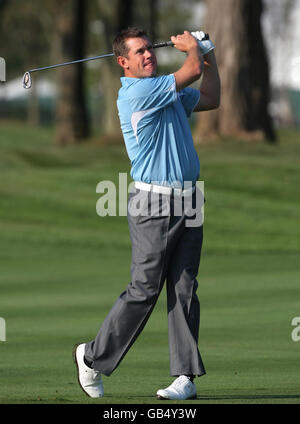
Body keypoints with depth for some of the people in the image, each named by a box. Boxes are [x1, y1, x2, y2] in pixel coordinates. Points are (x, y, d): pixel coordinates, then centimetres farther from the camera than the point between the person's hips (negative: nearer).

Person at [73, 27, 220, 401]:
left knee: (184, 290, 1)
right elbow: (192, 70, -11)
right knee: (144, 290, -7)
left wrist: (209, 57, 23)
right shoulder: (136, 93, -12)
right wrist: (193, 47, 10)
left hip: (187, 202, 7)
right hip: (153, 202, -7)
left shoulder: (168, 92, 16)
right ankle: (93, 357, 10)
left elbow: (210, 99, 31)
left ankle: (185, 376, 0)